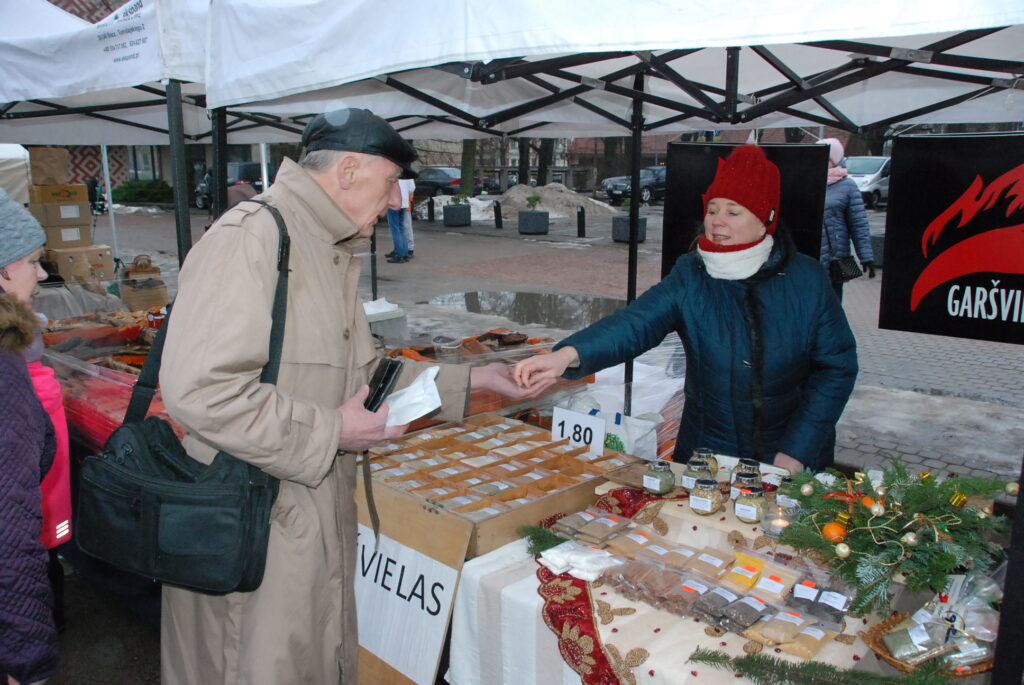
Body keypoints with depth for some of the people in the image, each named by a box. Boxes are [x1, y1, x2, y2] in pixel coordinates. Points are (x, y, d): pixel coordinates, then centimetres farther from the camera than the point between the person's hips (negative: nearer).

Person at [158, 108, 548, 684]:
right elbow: (199, 388, -27)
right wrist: (331, 432, -19)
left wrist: (472, 379, 14)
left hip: (319, 517, 9)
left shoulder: (334, 252, 14)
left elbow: (365, 371, 18)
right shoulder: (251, 238, -19)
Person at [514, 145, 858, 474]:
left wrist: (797, 451, -12)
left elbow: (837, 367, -5)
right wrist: (568, 354, -43)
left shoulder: (806, 280, -8)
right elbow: (635, 323, -24)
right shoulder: (690, 277, -9)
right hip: (707, 452, 0)